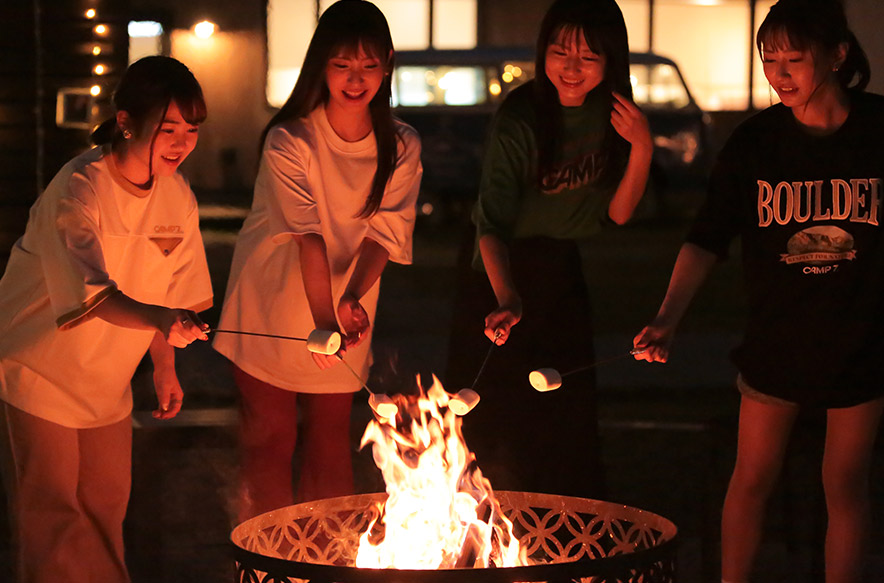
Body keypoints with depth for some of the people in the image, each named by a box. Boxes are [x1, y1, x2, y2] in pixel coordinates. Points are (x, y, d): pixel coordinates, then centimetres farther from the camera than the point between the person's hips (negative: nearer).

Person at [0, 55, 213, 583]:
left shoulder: (177, 197, -5)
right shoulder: (78, 192, -26)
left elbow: (170, 290, 8)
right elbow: (90, 295, -39)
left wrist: (165, 367, 2)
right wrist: (159, 319, -54)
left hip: (106, 378, 6)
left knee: (106, 501, 12)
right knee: (51, 506, -3)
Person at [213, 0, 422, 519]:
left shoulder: (402, 147, -6)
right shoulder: (289, 140, -17)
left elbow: (384, 232, -11)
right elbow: (306, 235, -26)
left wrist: (353, 298, -29)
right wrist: (322, 319, -37)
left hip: (344, 309, 3)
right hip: (272, 304, -3)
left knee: (331, 442, 6)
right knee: (271, 442, -2)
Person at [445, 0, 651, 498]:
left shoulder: (611, 113, -5)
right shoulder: (520, 118, -22)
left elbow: (617, 213, -2)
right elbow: (493, 220, -30)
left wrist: (642, 148, -19)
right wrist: (505, 298, -47)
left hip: (561, 271, 5)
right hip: (501, 273, -5)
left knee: (570, 424, 5)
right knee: (497, 428, -8)